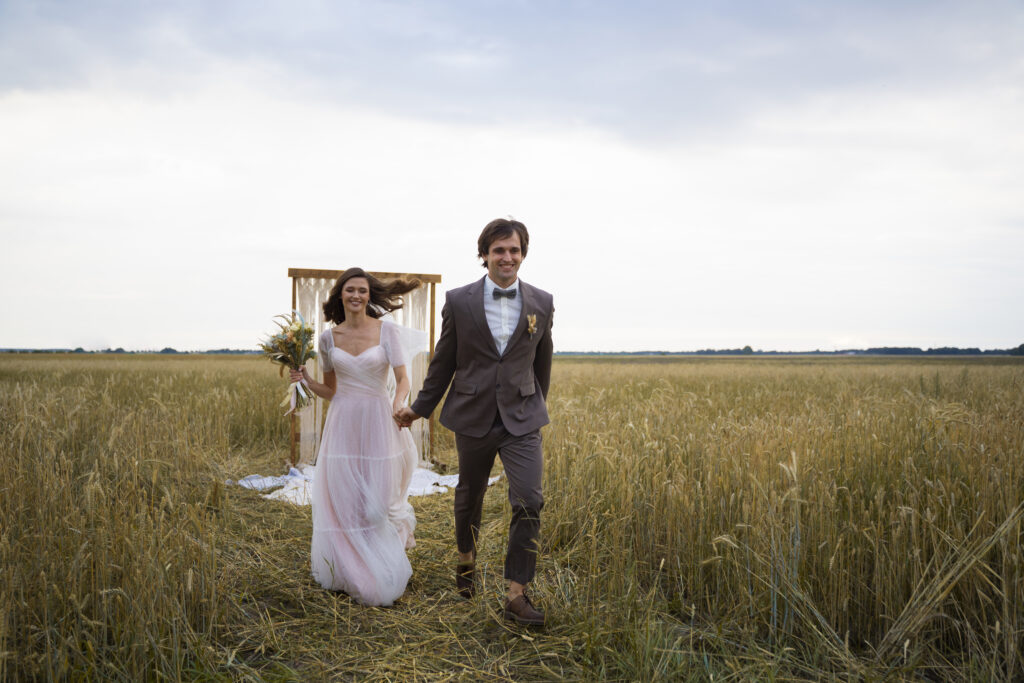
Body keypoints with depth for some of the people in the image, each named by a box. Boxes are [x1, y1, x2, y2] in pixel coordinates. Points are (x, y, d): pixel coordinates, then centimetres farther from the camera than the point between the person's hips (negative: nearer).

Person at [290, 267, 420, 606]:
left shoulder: (387, 330, -3)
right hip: (342, 425, 2)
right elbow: (329, 390, 14)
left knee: (377, 504, 3)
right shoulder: (328, 337, 5)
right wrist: (305, 379, -5)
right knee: (342, 502, 3)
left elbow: (403, 379, -8)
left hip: (377, 424, -2)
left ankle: (380, 574, 28)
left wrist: (399, 406, -28)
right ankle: (348, 570, 23)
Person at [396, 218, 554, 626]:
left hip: (522, 419, 0)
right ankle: (466, 559, 46)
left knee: (529, 503, -11)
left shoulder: (542, 303, 0)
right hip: (473, 418, 0)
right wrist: (420, 408, 11)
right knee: (470, 496, 17)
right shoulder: (459, 302, -4)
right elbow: (443, 362, 6)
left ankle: (516, 596, -2)